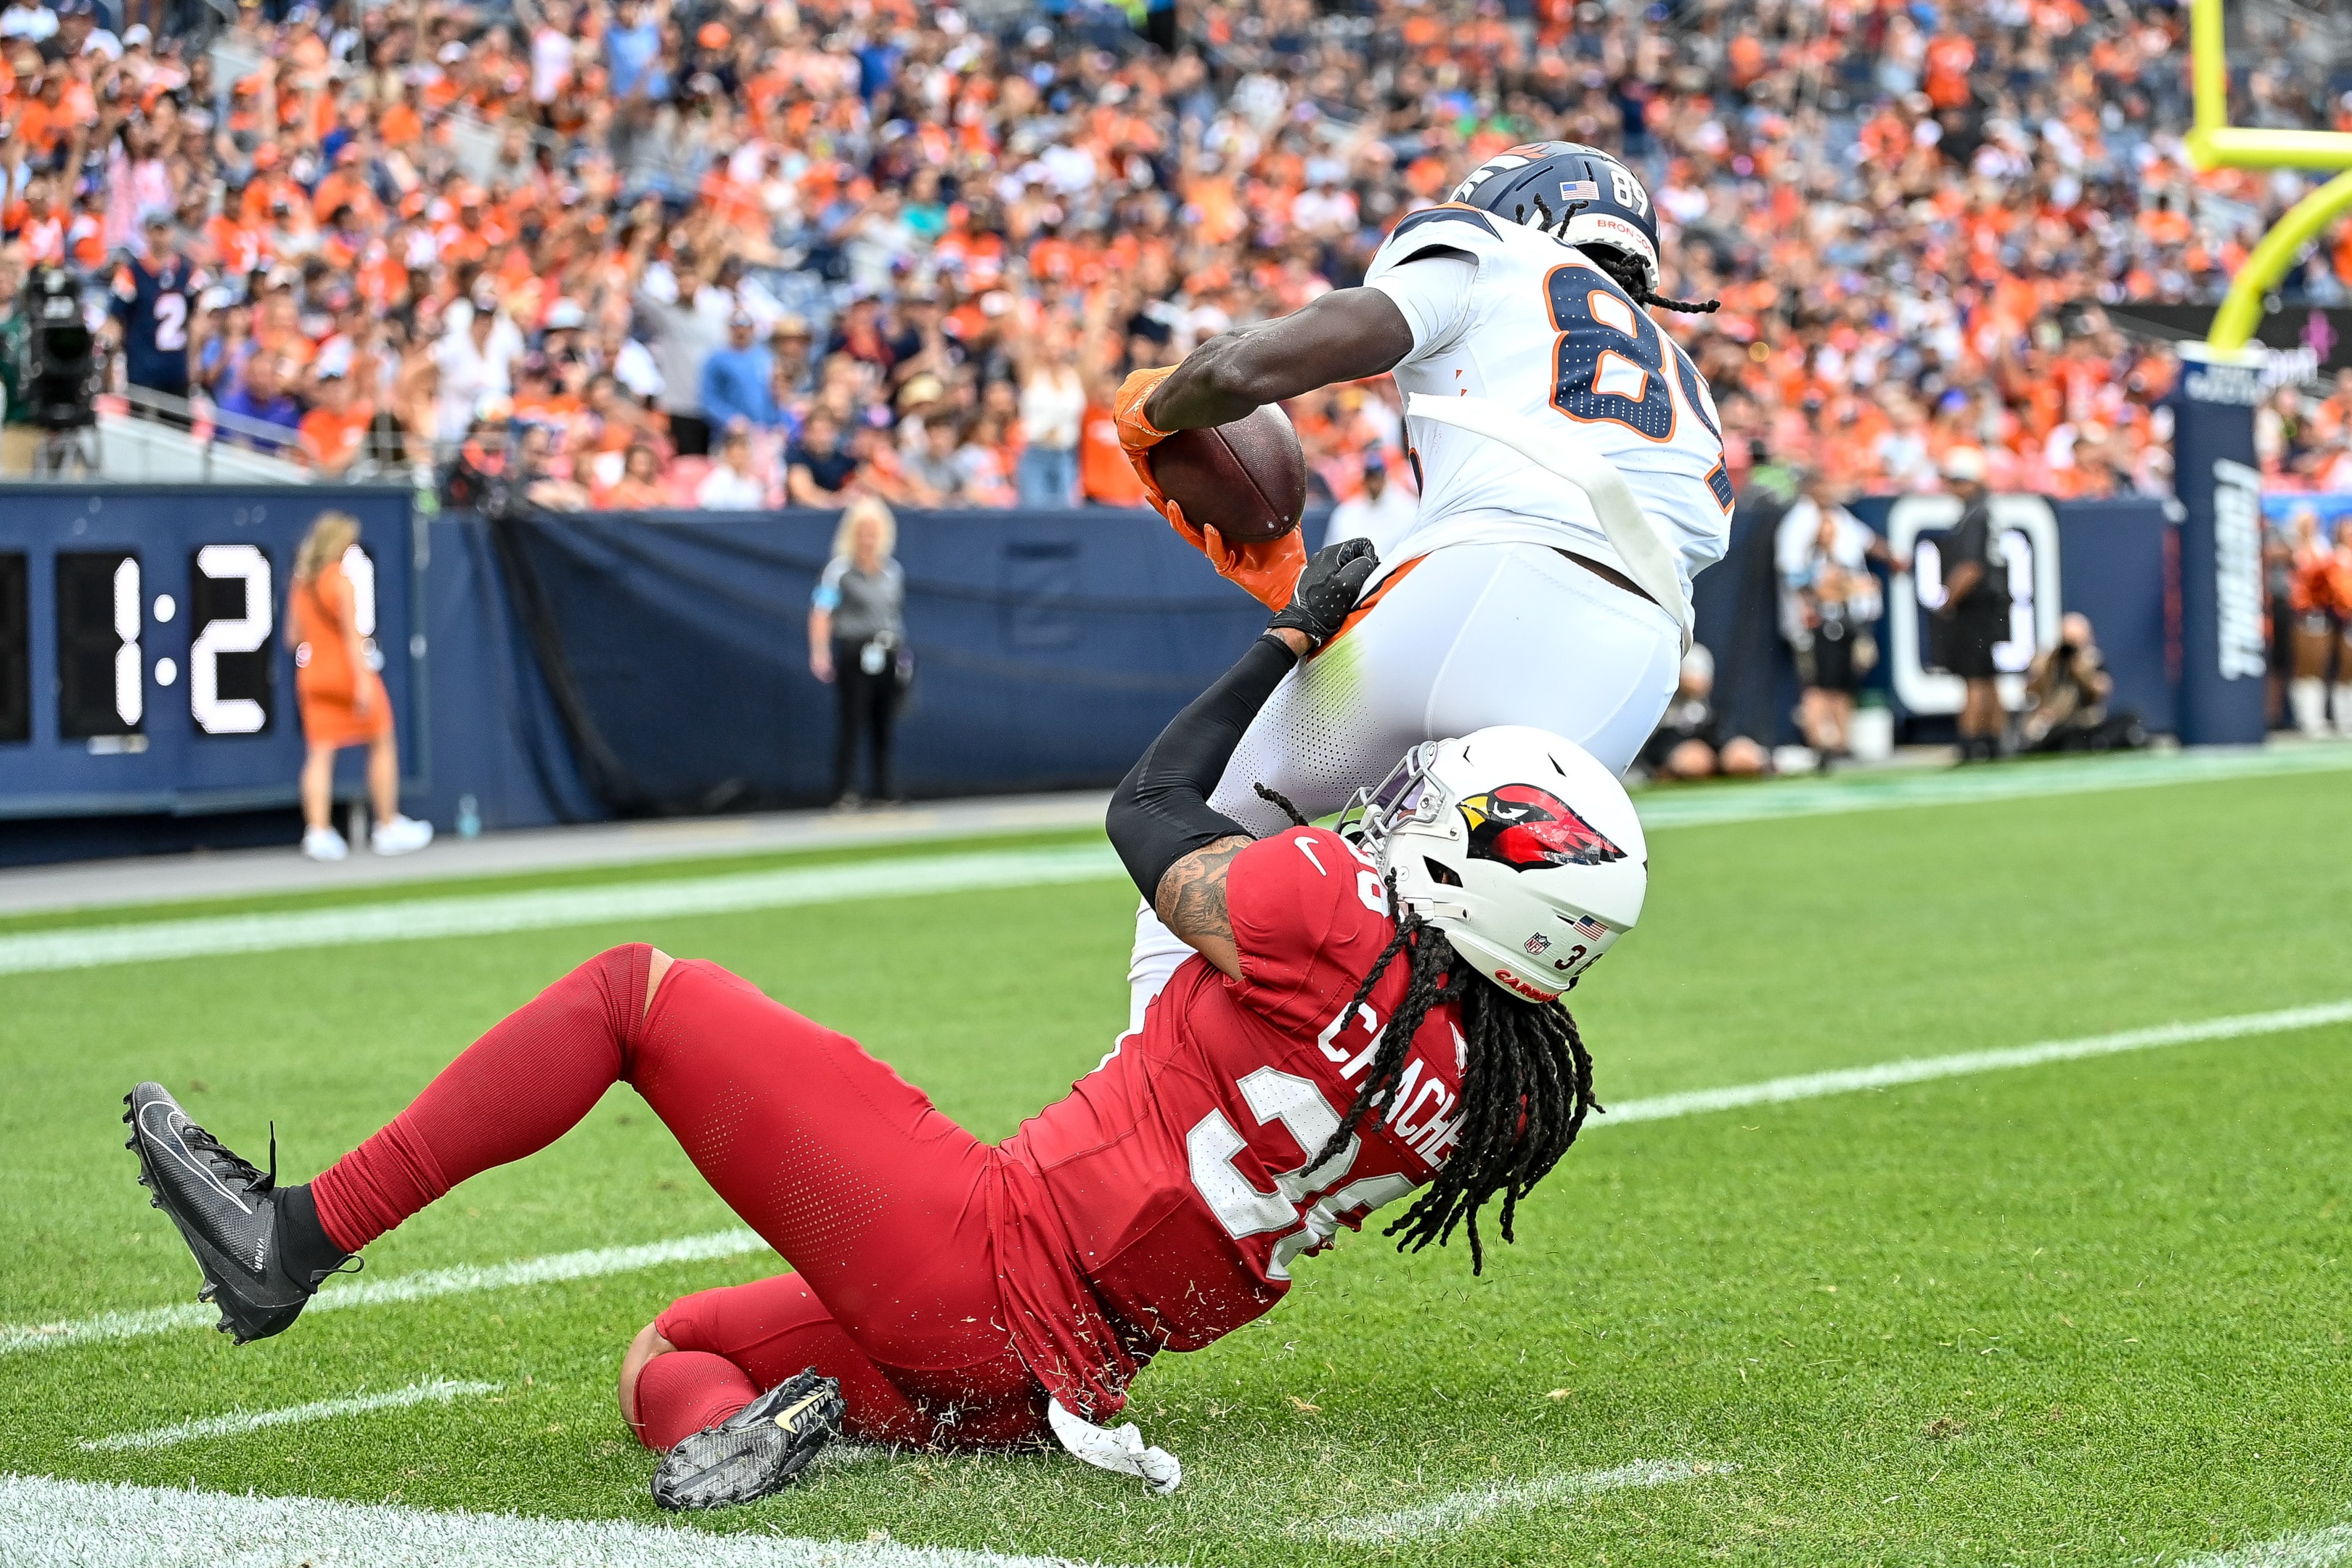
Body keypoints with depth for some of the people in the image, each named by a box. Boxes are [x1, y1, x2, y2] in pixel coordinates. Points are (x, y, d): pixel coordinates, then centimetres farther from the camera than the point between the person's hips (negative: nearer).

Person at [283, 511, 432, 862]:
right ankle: (389, 827, 12)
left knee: (320, 754, 2)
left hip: (312, 674, 6)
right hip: (347, 672, -6)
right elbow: (351, 633, -19)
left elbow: (293, 638, 9)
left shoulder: (300, 584, 6)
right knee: (383, 744, 9)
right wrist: (363, 680, -21)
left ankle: (318, 832, -8)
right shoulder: (340, 581, -13)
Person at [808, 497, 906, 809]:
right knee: (850, 722, -6)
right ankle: (845, 793, -4)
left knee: (884, 725, 7)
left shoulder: (893, 570, 12)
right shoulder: (840, 569, -5)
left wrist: (903, 653, 17)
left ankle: (884, 792, 13)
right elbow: (821, 611, -13)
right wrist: (819, 652, -24)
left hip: (888, 655, 5)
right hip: (853, 652, -5)